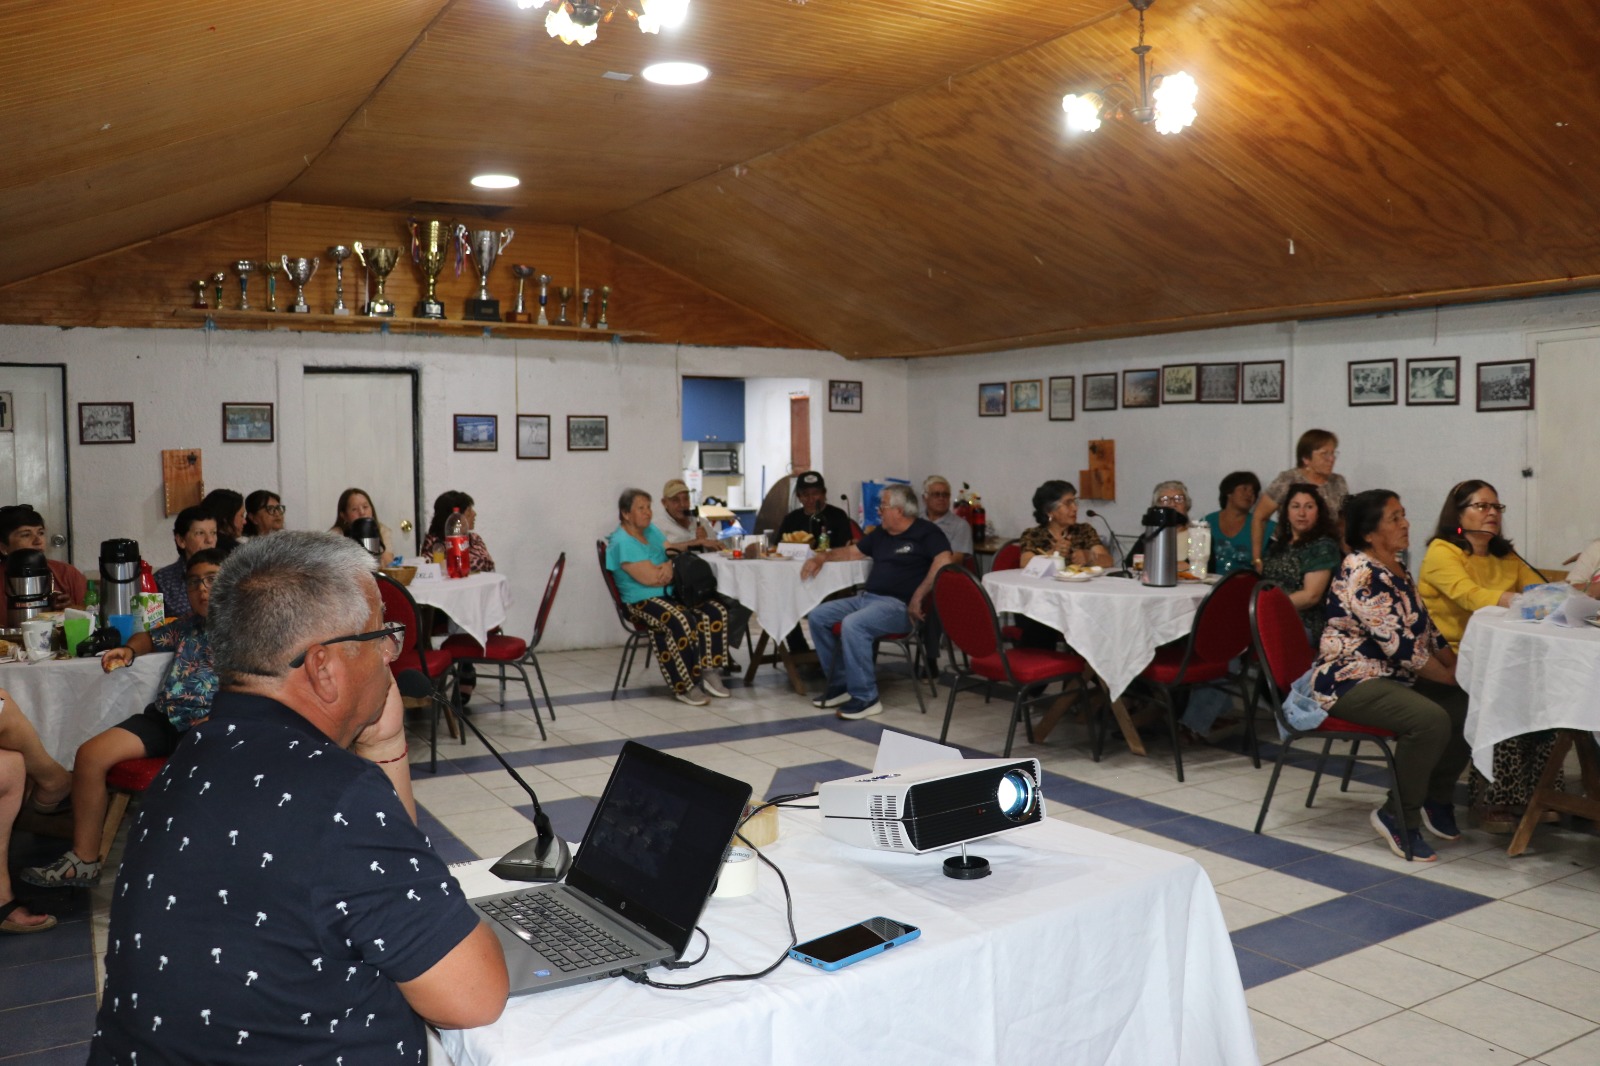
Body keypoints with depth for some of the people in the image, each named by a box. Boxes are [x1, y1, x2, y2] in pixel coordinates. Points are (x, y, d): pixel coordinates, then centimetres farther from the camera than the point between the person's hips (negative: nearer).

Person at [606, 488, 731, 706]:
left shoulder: (652, 530, 15)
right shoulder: (622, 543, -13)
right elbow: (650, 578, -20)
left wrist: (668, 568, -14)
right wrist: (672, 567, -2)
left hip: (672, 594, 8)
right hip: (642, 602, -8)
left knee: (716, 612, -13)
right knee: (682, 622, -35)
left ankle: (708, 671, -10)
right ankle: (684, 687, -23)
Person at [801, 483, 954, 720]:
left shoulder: (925, 532, -4)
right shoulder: (881, 533, 21)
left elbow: (944, 562, -20)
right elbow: (850, 552, 32)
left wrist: (917, 599, -23)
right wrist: (822, 556, 15)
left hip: (898, 605, -9)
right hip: (866, 597, 9)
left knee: (852, 624, -33)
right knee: (818, 616, -2)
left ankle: (865, 698, -22)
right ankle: (839, 684, 5)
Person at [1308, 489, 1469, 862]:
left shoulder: (1397, 570, 13)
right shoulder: (1361, 575, -19)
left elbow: (1425, 627, 17)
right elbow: (1398, 644, -21)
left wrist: (1457, 667, 4)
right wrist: (1449, 676, -8)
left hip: (1394, 677, 10)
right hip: (1351, 681, -10)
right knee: (1431, 719, -30)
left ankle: (1437, 798, 15)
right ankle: (1398, 817, -12)